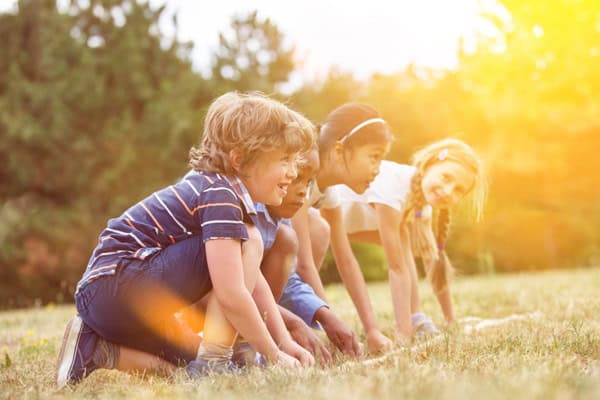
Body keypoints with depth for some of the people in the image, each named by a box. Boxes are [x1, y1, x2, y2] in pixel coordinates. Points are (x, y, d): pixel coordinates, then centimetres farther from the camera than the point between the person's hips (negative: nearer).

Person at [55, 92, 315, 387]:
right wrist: (273, 354, -12)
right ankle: (211, 361, -12)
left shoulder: (225, 189, 15)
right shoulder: (220, 196, -16)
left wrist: (285, 341, 11)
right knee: (247, 242, -13)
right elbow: (231, 294, -23)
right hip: (115, 288, -10)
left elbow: (253, 279, 18)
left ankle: (96, 348, 11)